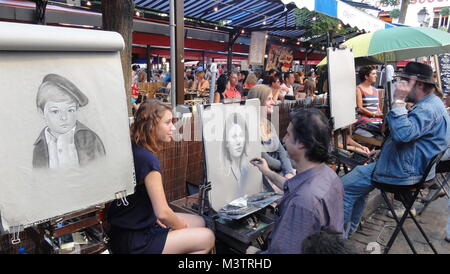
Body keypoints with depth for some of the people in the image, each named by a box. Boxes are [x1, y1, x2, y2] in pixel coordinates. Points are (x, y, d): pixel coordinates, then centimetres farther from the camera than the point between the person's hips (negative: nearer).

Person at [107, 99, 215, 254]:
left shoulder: (132, 150, 2)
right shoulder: (147, 159, -25)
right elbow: (162, 213, -25)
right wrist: (184, 228, -6)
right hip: (132, 242, -9)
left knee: (199, 222, 14)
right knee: (207, 238, -5)